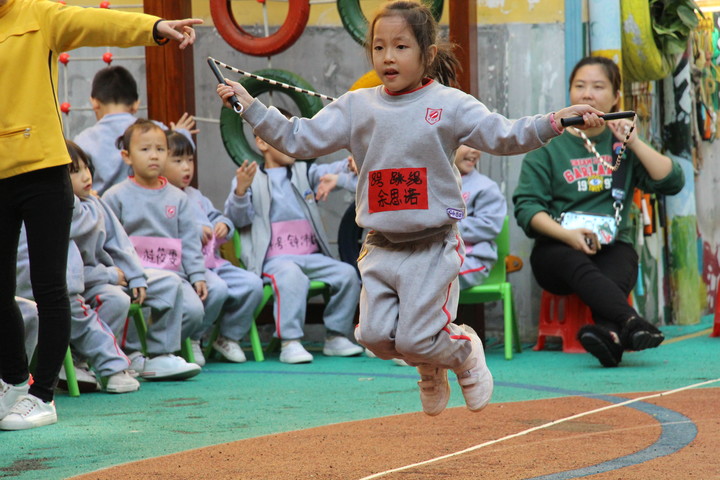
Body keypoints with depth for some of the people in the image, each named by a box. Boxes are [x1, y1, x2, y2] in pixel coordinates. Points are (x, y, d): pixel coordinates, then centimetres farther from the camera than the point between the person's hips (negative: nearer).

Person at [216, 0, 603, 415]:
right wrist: (250, 106, 2)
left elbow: (503, 136, -11)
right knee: (376, 335, -5)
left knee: (415, 341, -10)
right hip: (381, 248, 4)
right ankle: (430, 367, 28)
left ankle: (465, 350, 25)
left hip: (433, 248, -4)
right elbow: (299, 139, 9)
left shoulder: (449, 105, -4)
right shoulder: (356, 107, 6)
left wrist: (556, 121, -25)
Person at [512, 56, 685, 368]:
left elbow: (672, 182, 6)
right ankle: (632, 323, -61)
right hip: (558, 248, -2)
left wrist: (634, 142, -2)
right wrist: (567, 234, -17)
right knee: (579, 267, -37)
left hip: (612, 245, 2)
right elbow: (527, 206, 0)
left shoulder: (623, 144, 18)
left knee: (615, 274, -35)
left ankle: (607, 331, -64)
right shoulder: (548, 144, 10)